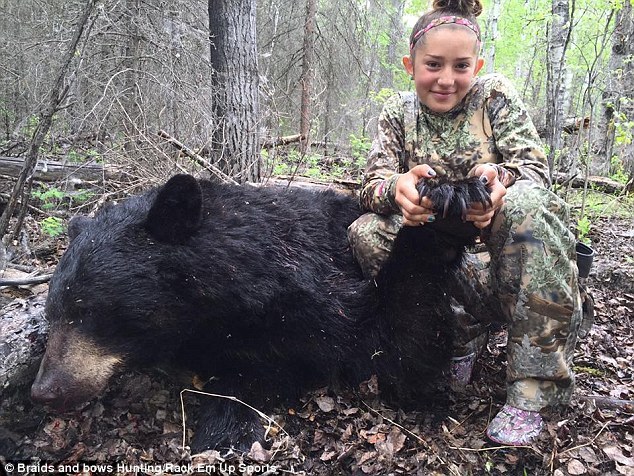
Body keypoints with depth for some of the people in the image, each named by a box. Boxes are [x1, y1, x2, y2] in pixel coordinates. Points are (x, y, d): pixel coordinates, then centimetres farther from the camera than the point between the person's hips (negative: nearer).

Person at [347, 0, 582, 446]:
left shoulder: (496, 94, -1)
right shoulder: (398, 111, 4)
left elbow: (535, 166, -10)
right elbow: (373, 181, -8)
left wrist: (499, 179, -36)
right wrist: (397, 187, -35)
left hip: (497, 244, -1)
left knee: (528, 206, -35)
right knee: (365, 234, -23)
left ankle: (531, 390, -26)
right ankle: (466, 328, -7)